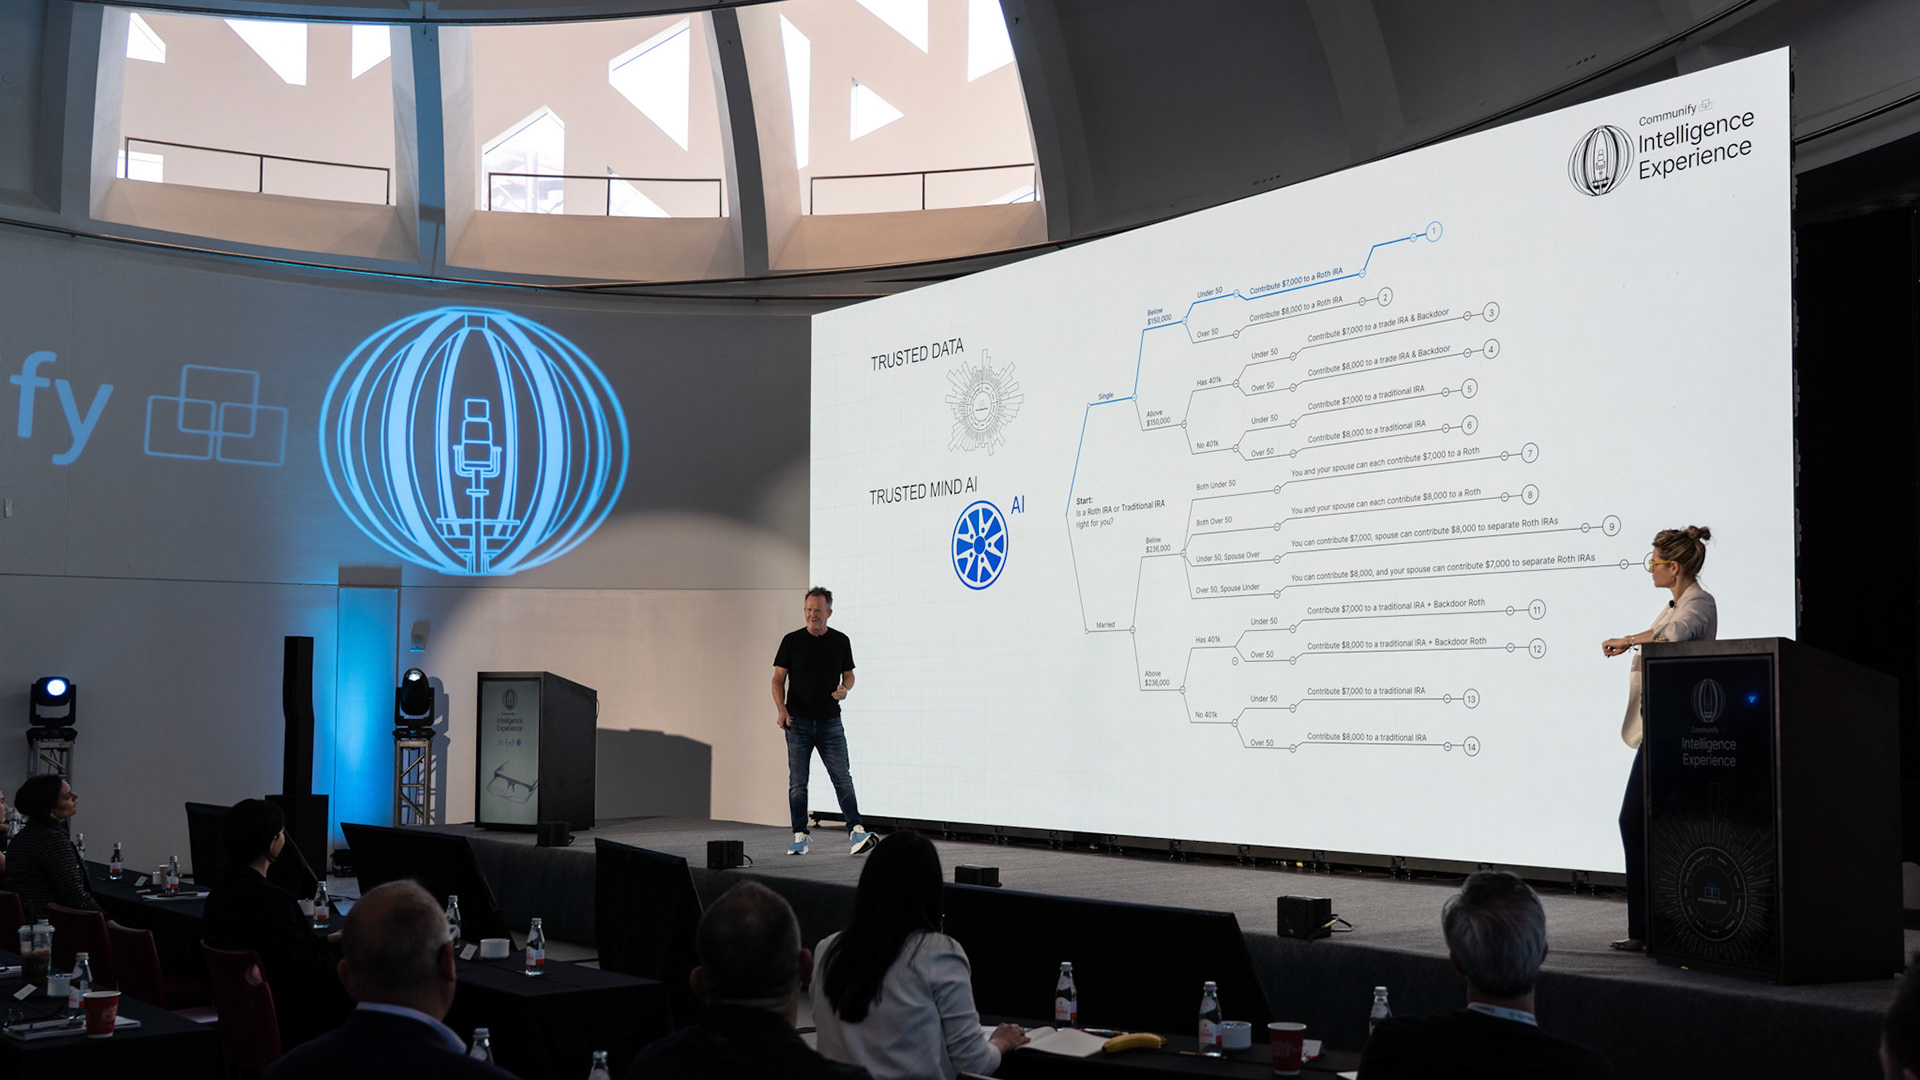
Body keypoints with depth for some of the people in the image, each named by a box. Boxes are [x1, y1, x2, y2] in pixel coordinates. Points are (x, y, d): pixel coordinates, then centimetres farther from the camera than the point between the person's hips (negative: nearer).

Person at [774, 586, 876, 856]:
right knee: (797, 783, 3)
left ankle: (856, 832, -9)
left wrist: (844, 688, -10)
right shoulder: (792, 641, 0)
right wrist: (781, 709, -14)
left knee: (843, 778, -6)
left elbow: (848, 674, 13)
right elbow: (779, 678, 1)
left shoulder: (840, 641, 5)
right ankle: (799, 836, 9)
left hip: (830, 722, 1)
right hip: (798, 722, 0)